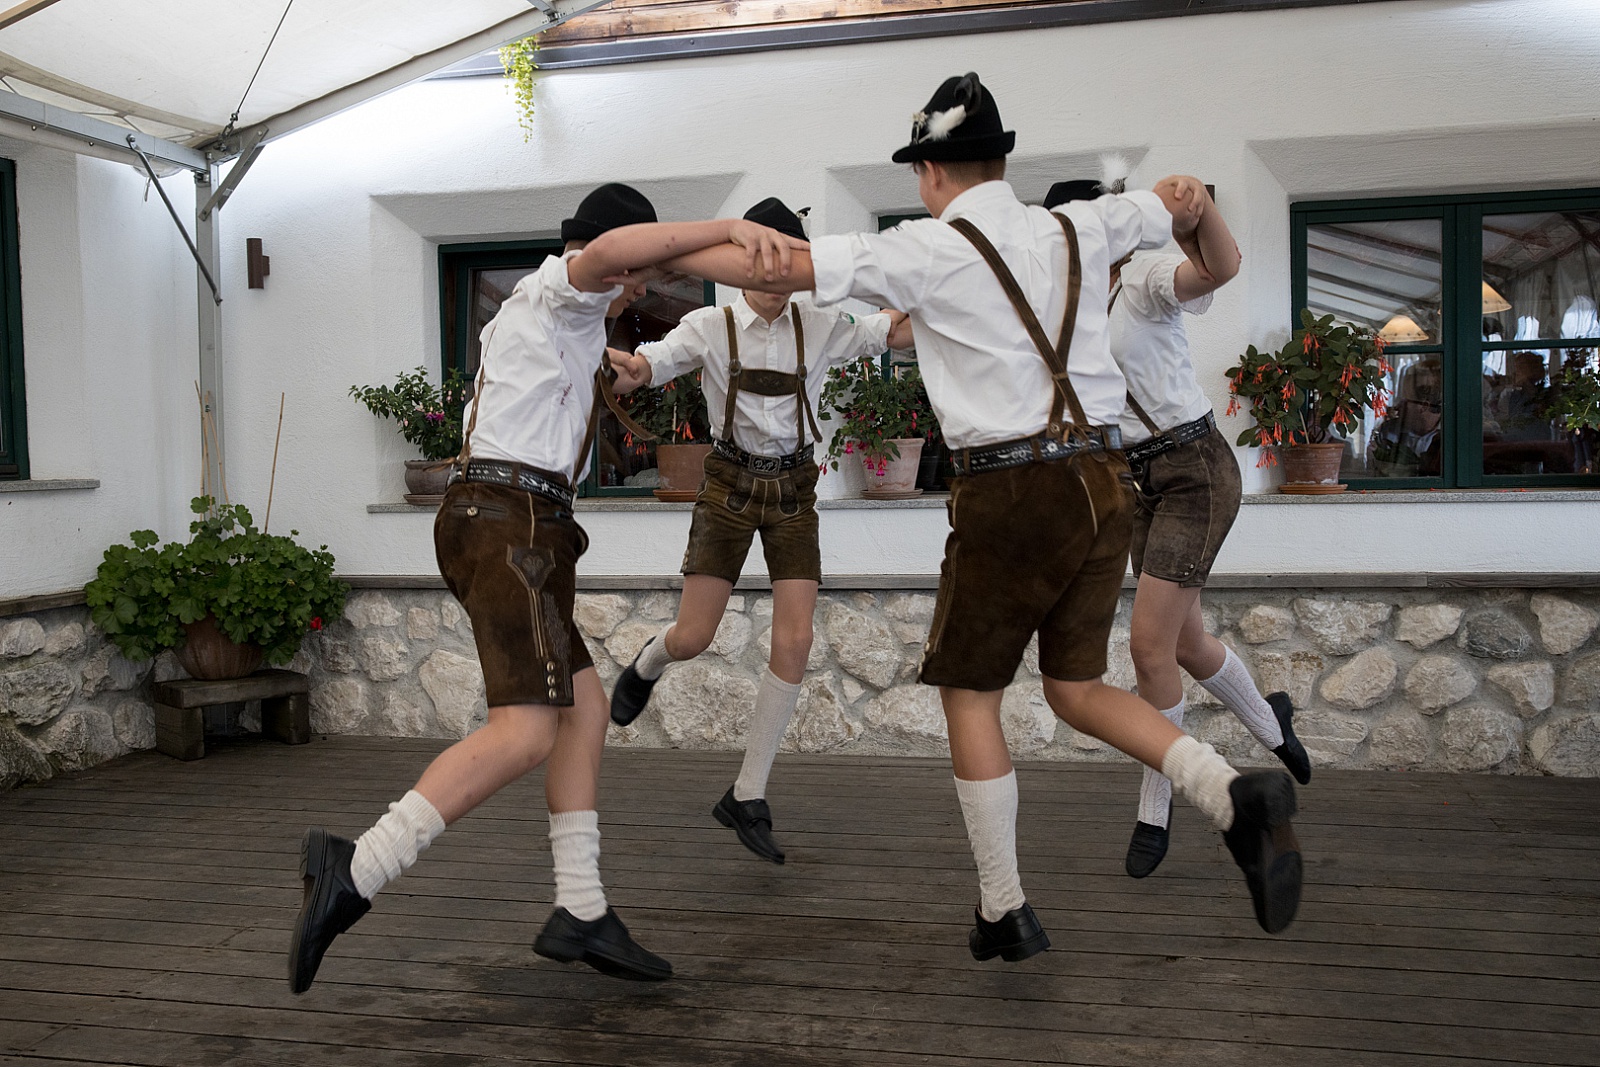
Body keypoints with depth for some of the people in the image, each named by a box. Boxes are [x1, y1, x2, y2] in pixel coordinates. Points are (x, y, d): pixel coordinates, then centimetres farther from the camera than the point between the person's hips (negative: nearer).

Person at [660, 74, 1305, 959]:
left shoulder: (928, 250, -4)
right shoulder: (1078, 230, 12)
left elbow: (776, 268, -5)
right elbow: (1181, 205, 30)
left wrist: (654, 252, 7)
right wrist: (1180, 193, 54)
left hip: (1010, 491, -6)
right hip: (1103, 481, 6)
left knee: (969, 694, 11)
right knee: (1077, 690, 17)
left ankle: (1004, 911, 16)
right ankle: (1236, 794, -5)